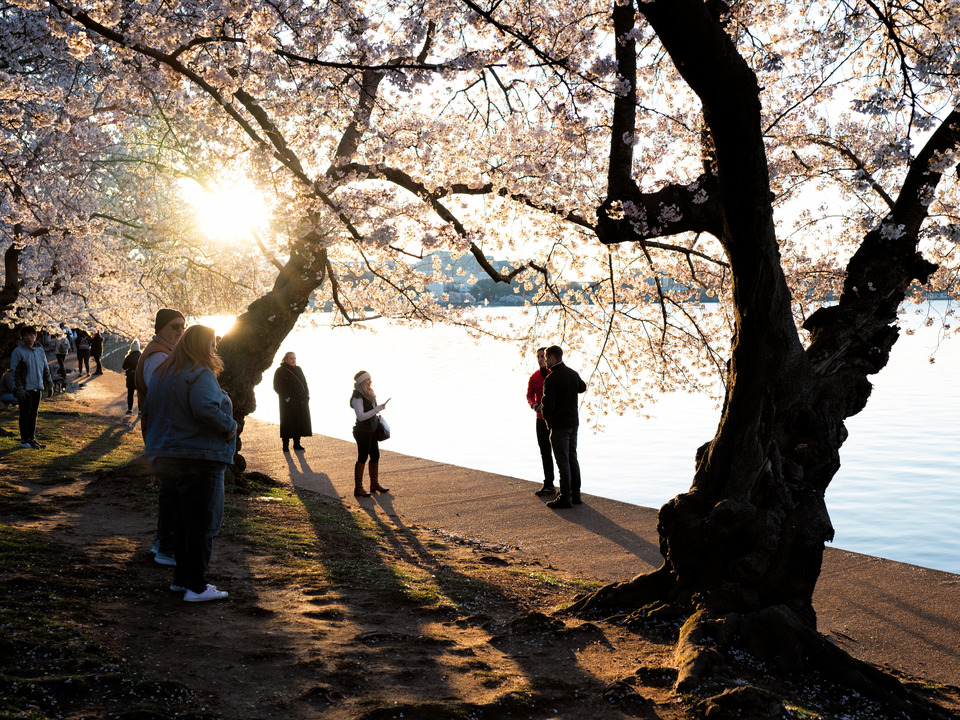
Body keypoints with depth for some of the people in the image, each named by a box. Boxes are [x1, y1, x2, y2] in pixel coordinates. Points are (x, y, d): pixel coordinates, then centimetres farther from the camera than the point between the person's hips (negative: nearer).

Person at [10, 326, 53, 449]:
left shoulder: (40, 351, 12)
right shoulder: (18, 351, -7)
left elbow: (45, 369, 19)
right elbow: (15, 372, -10)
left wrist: (49, 385, 15)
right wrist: (19, 388, -17)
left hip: (37, 388, 6)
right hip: (25, 389, -6)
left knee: (34, 414, 10)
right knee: (25, 414, -2)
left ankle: (32, 438, 18)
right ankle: (24, 440, 4)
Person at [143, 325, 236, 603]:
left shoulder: (161, 373, 13)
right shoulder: (200, 374, -16)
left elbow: (148, 411, 19)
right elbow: (207, 409, -30)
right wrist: (229, 426, -16)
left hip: (165, 459, 9)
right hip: (199, 458, -9)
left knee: (184, 520, 19)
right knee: (204, 524, -2)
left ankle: (181, 578, 25)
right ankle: (196, 587, 0)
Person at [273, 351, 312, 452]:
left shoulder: (298, 370, 14)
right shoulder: (280, 371, -3)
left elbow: (304, 383, 18)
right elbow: (277, 387, -8)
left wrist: (306, 395, 4)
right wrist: (286, 397, -16)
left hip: (300, 402, 6)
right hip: (288, 402, -5)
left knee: (299, 422, 7)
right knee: (287, 423, -3)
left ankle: (297, 444, 15)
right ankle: (285, 445, 4)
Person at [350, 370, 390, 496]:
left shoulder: (368, 394, 10)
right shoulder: (357, 397, -19)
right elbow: (361, 416, -26)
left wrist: (377, 418, 11)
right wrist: (378, 408, -25)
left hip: (372, 430, 9)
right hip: (362, 432, -9)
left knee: (375, 456, 14)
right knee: (362, 458, -3)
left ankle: (374, 484, 27)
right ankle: (358, 488, 5)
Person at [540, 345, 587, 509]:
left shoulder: (551, 379, -18)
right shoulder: (573, 374, 6)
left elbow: (548, 405, -21)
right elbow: (583, 388, 28)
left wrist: (547, 419, -2)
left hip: (559, 425, -7)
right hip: (573, 422, 8)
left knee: (563, 460, -4)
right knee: (572, 458, 14)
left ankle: (565, 497, -2)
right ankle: (575, 494, 19)